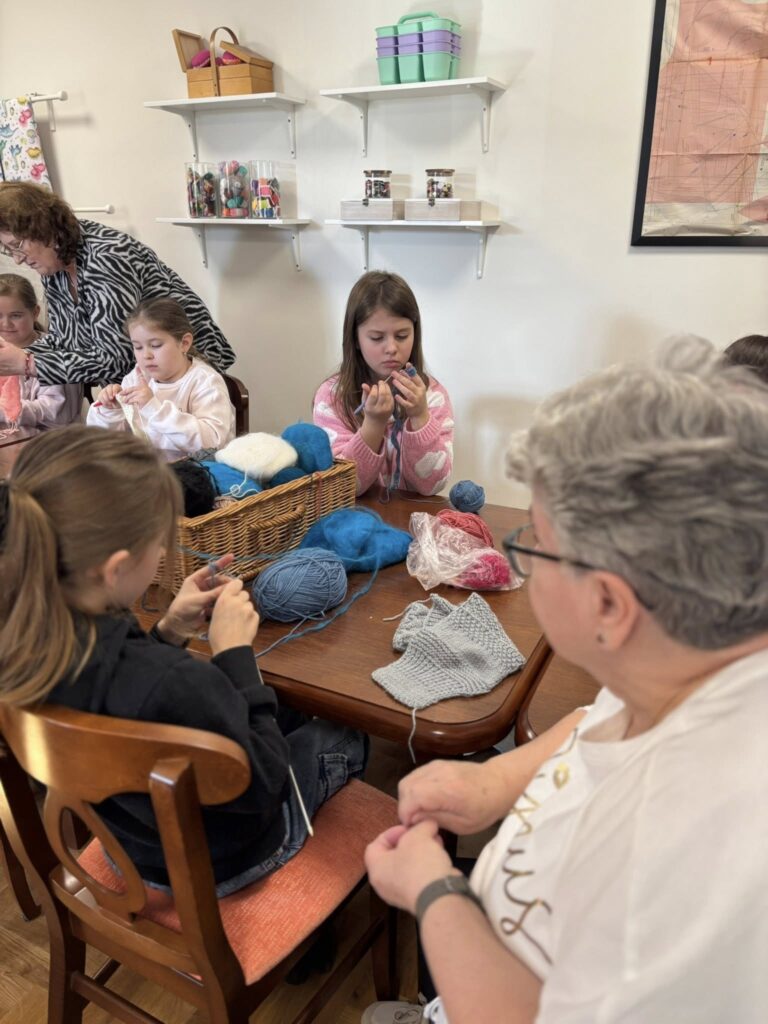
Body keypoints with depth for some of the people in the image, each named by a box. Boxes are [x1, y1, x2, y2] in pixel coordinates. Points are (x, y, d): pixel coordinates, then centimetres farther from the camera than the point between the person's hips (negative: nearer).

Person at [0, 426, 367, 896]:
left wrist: (167, 633, -13)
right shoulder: (175, 686, -45)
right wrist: (235, 653, -25)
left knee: (290, 716, 27)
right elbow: (260, 787, -27)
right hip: (221, 862, -6)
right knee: (347, 736, 21)